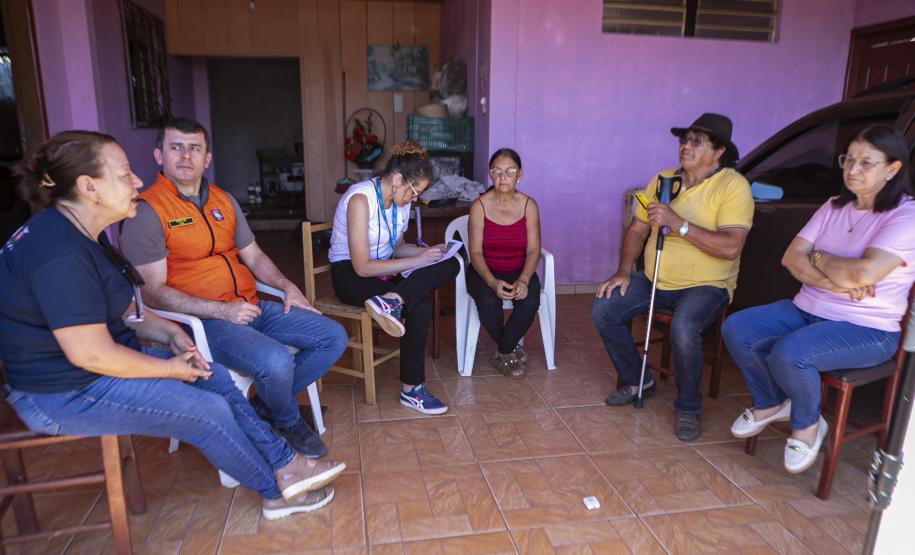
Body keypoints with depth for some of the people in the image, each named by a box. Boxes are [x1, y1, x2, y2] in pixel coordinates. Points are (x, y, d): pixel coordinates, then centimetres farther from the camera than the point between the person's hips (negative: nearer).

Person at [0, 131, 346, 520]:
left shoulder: (79, 234, 7)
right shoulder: (60, 255, -28)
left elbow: (120, 308, 15)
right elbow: (90, 354, -28)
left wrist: (171, 334, -1)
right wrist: (171, 369, -14)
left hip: (98, 362, 10)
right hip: (65, 395, -10)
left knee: (216, 378, 6)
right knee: (210, 412, -10)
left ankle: (285, 465, 11)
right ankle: (277, 492, 12)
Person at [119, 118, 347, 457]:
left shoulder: (224, 200, 15)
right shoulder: (145, 212, -7)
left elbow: (253, 256, 20)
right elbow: (153, 291, -13)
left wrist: (287, 287, 3)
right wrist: (220, 310, -21)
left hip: (250, 307, 8)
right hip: (200, 321, -7)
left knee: (334, 338, -2)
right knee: (276, 362, -32)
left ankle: (265, 405, 12)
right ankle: (288, 422, 5)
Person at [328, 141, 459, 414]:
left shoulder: (401, 200, 3)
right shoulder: (361, 199, -21)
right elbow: (362, 266, -24)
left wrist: (427, 251, -4)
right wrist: (416, 261, -24)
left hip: (383, 271, 8)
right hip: (350, 276, -8)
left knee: (450, 264, -20)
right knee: (421, 308, -30)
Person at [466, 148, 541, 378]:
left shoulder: (529, 205, -5)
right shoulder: (479, 206, -10)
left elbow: (533, 250, -9)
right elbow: (475, 252, -13)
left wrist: (524, 279, -27)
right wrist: (492, 282, -30)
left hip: (519, 271, 2)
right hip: (485, 271, -1)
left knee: (530, 302, -29)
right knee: (488, 302, -33)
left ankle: (503, 351, -1)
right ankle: (510, 348, 0)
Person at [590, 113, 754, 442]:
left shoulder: (733, 186, -11)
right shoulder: (662, 180, 8)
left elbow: (731, 247, -24)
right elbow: (637, 229, 11)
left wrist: (678, 223, -28)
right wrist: (624, 270, -3)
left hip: (706, 285, -6)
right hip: (654, 280, 6)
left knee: (684, 328, -35)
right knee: (602, 310, -12)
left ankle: (688, 409, -7)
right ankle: (636, 381, 11)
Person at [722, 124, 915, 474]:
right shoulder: (834, 207, 9)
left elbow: (864, 273, -27)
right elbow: (791, 258, -1)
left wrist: (818, 259, -8)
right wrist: (835, 283, -18)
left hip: (866, 328, -7)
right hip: (807, 310, 7)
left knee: (788, 353, -33)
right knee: (736, 329, -12)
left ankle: (808, 425, 0)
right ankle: (770, 403, 13)